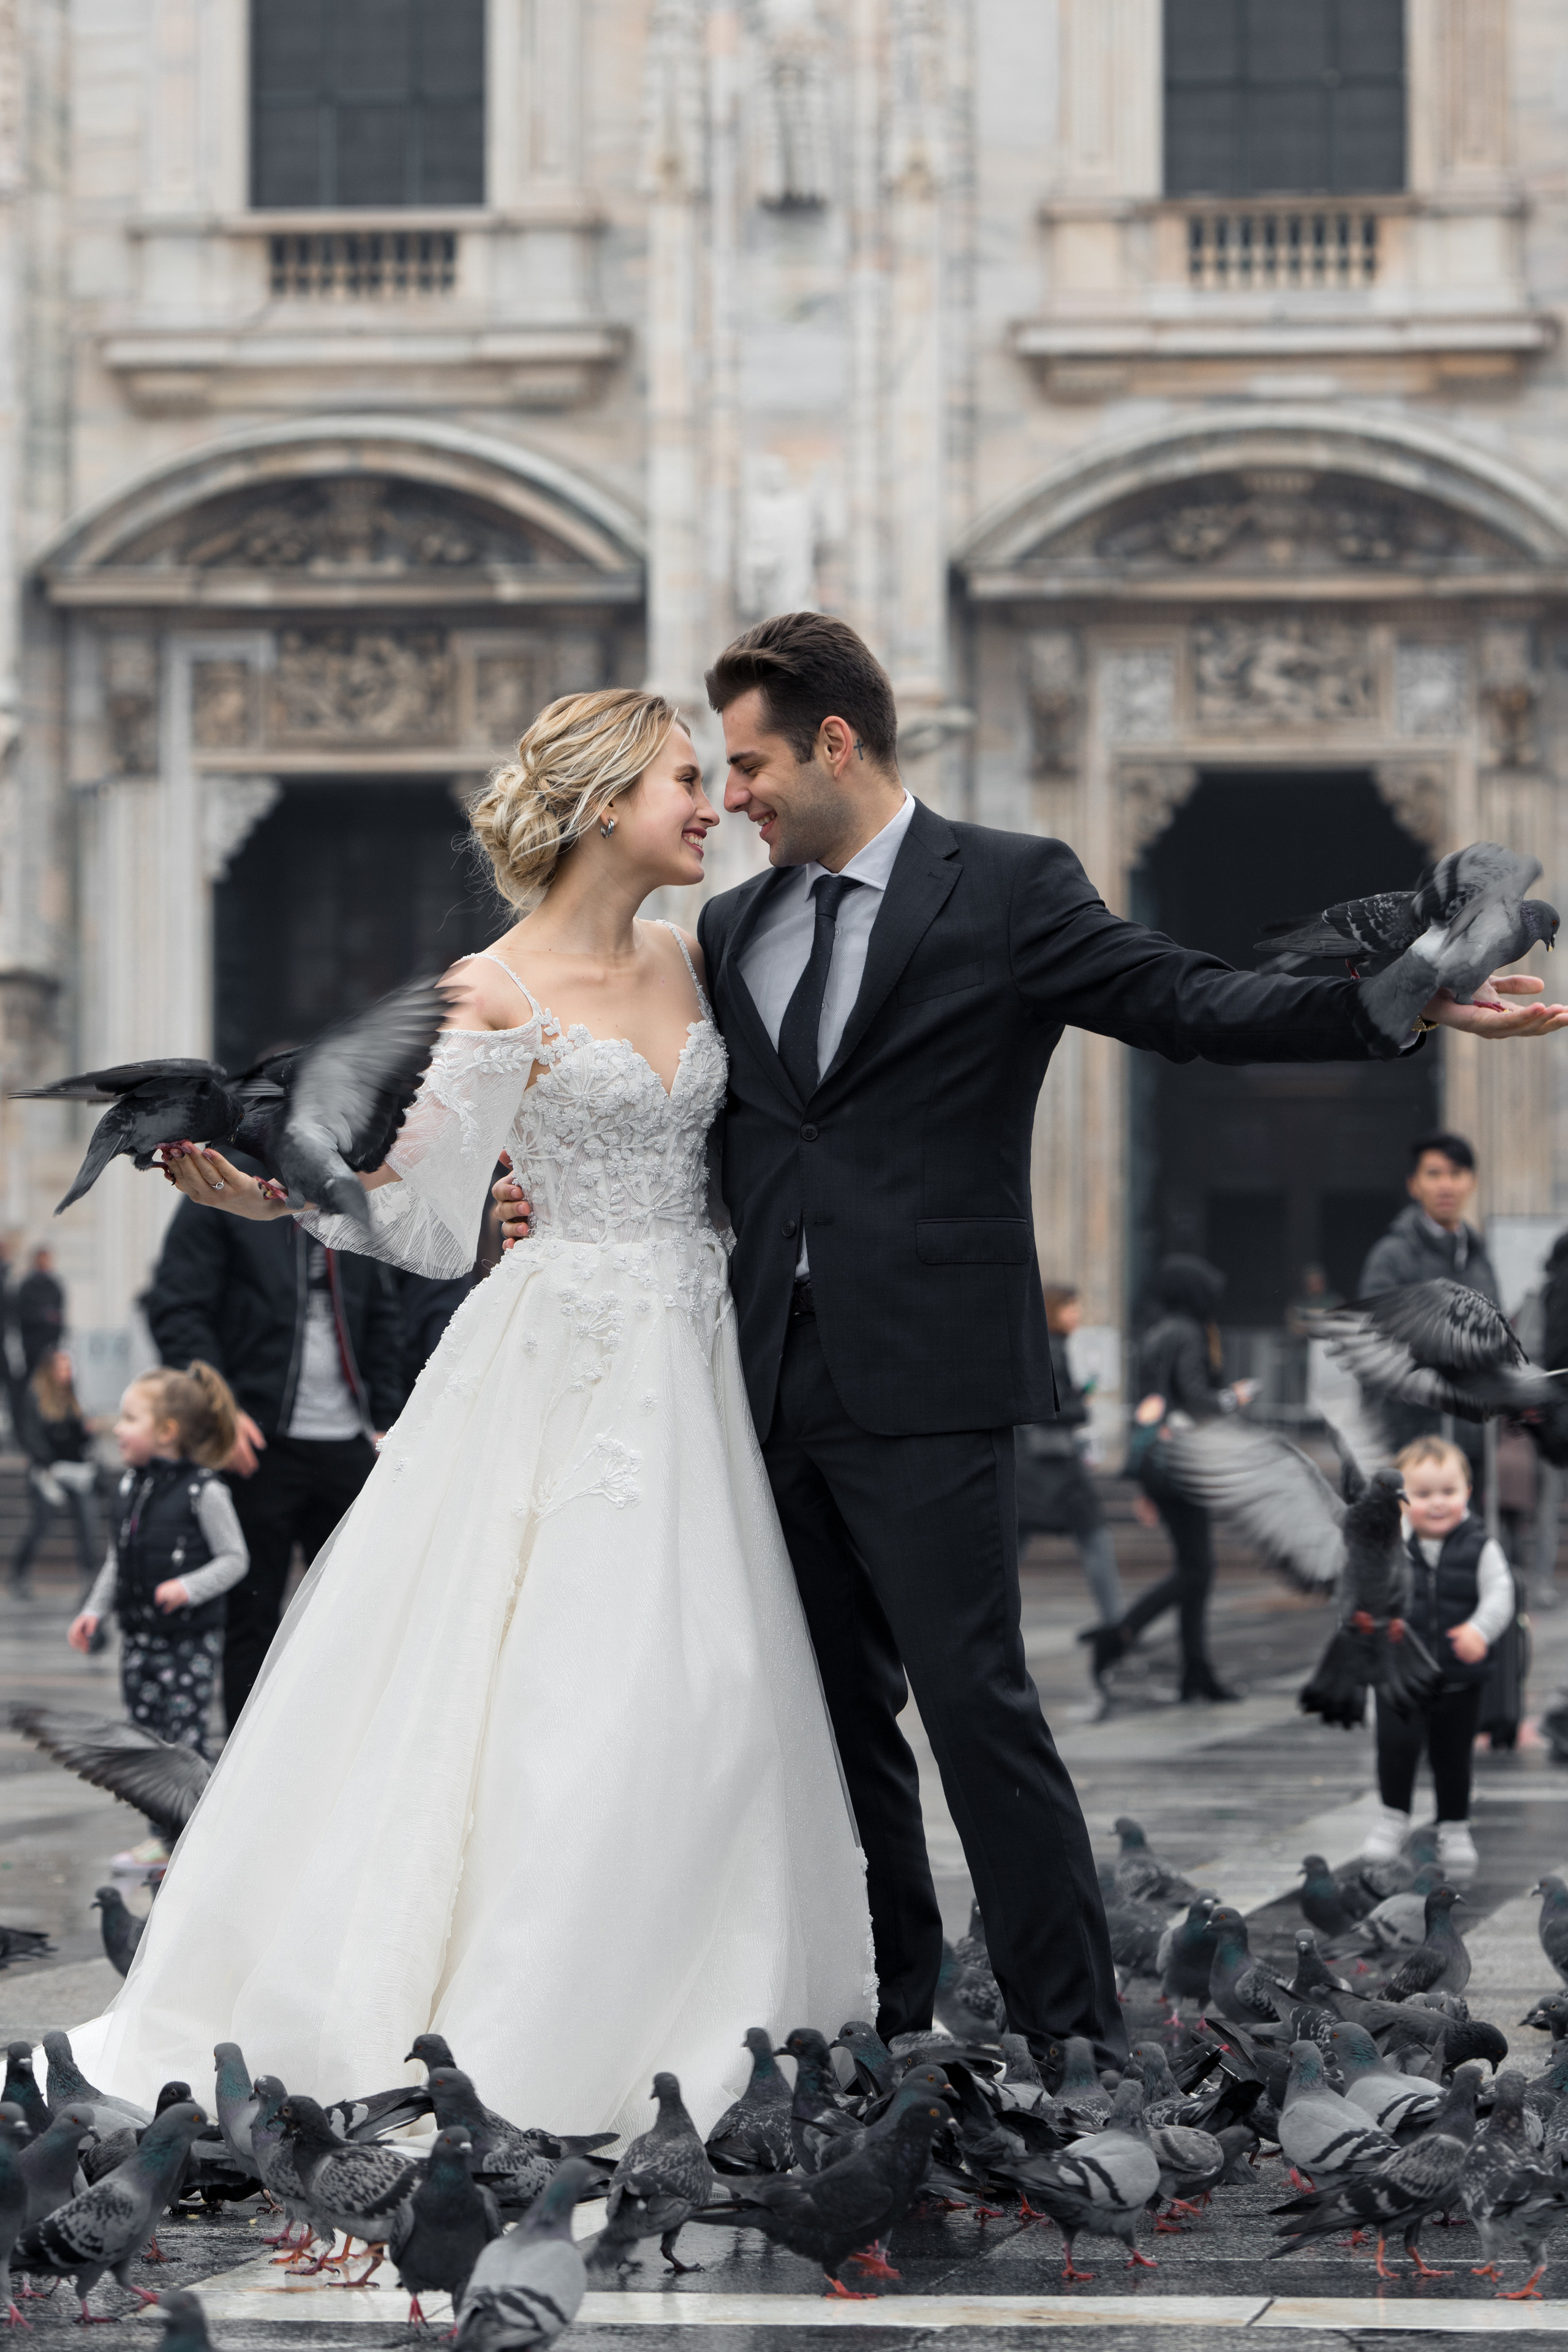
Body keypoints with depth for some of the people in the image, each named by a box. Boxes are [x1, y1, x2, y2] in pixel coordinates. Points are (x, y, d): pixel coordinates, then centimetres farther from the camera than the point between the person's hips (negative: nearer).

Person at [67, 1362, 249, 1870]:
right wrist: (95, 1609, 8)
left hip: (190, 1639, -7)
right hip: (139, 1634, 7)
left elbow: (234, 1558, -10)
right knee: (144, 1733, 9)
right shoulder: (129, 1487, 8)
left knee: (183, 1734, -7)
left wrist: (190, 1587, -24)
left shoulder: (203, 1491, -13)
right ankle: (161, 1835, 18)